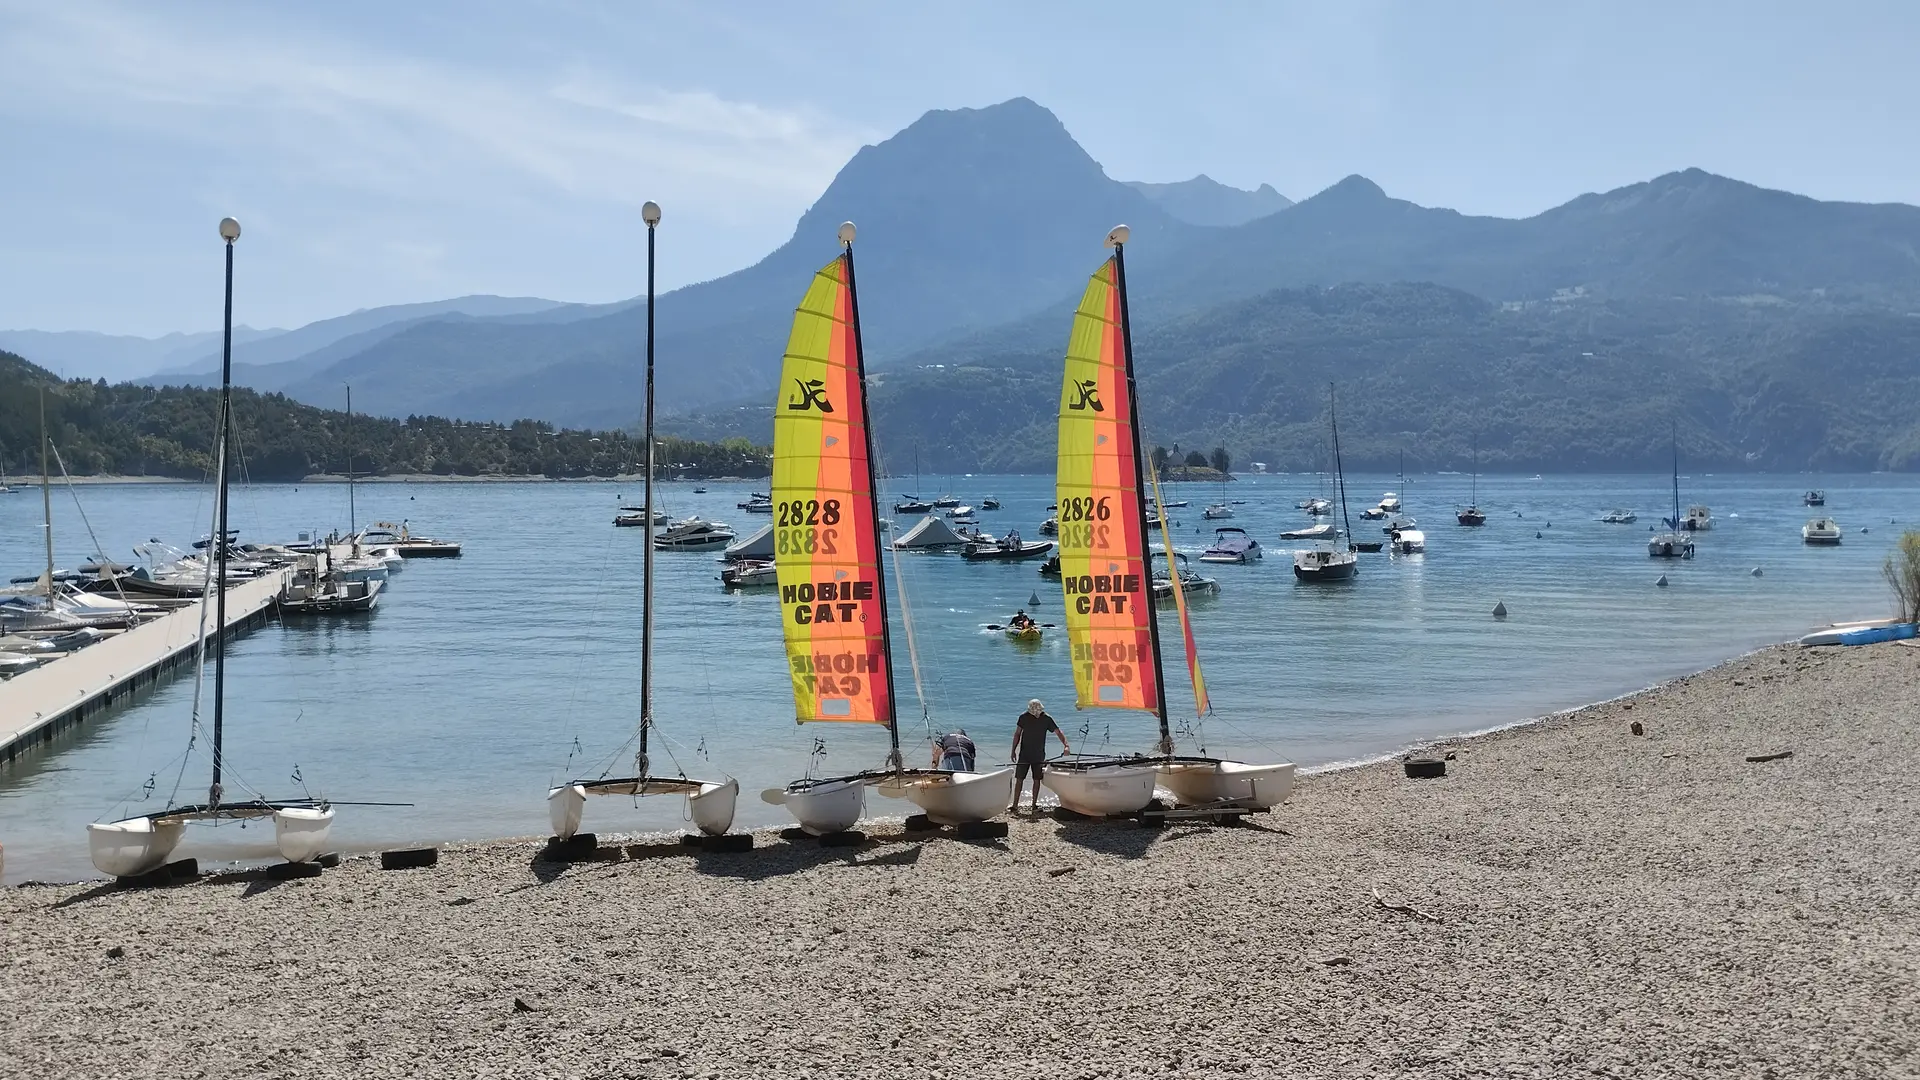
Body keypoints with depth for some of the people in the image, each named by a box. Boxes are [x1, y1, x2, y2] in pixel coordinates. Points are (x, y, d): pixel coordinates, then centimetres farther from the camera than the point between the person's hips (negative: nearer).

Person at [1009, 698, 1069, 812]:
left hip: (1039, 756, 0)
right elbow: (1017, 734, 4)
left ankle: (1034, 805, 12)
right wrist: (1013, 751, 2)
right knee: (1019, 779, -1)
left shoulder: (1046, 719, -6)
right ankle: (1015, 805, 4)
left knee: (1037, 780, 3)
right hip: (1024, 754, 0)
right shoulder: (1024, 717, -4)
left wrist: (1066, 745, -19)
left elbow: (1058, 732, -4)